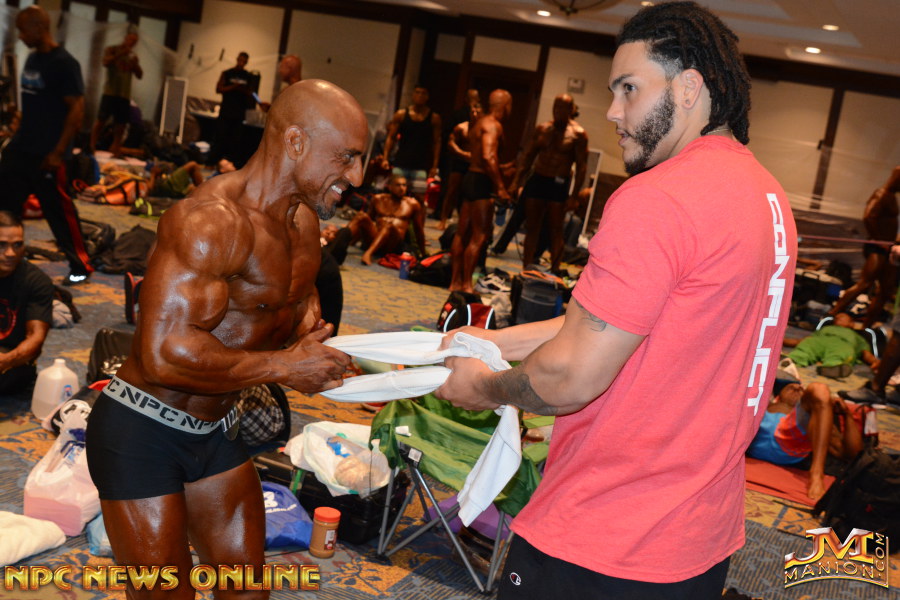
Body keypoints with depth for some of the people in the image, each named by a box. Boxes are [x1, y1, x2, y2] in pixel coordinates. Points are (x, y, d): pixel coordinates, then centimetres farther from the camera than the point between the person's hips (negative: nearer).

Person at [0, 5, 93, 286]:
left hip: (47, 155, -8)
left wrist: (58, 152, -18)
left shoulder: (64, 63, -13)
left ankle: (81, 267, 13)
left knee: (59, 211, 0)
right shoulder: (32, 58, 11)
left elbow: (77, 109, -16)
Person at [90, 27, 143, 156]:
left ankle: (114, 152, 8)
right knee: (101, 120, -3)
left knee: (120, 125, 2)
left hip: (125, 95, 4)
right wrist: (120, 54, -19)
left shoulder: (133, 56, 15)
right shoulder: (111, 50, 4)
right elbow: (106, 63, -13)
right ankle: (92, 148, 2)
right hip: (110, 92, -4)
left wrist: (135, 64, -8)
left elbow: (140, 75, 10)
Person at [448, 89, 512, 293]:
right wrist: (500, 187, -25)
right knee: (480, 236, -6)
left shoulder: (480, 123, 18)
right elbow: (488, 157, -26)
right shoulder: (493, 125, -13)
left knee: (463, 232, 12)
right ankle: (466, 284, -3)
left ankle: (456, 281, 20)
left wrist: (502, 169, 30)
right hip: (481, 182, -10)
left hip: (472, 176, 10)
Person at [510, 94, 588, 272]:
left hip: (558, 185, -4)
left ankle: (554, 271, 6)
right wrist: (516, 182, 6)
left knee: (555, 231, 0)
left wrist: (574, 195, -13)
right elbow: (528, 157, 13)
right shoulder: (542, 128, 8)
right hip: (536, 180, 4)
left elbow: (581, 167, -7)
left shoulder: (578, 134, -4)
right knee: (531, 228, 7)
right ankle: (526, 270, 14)